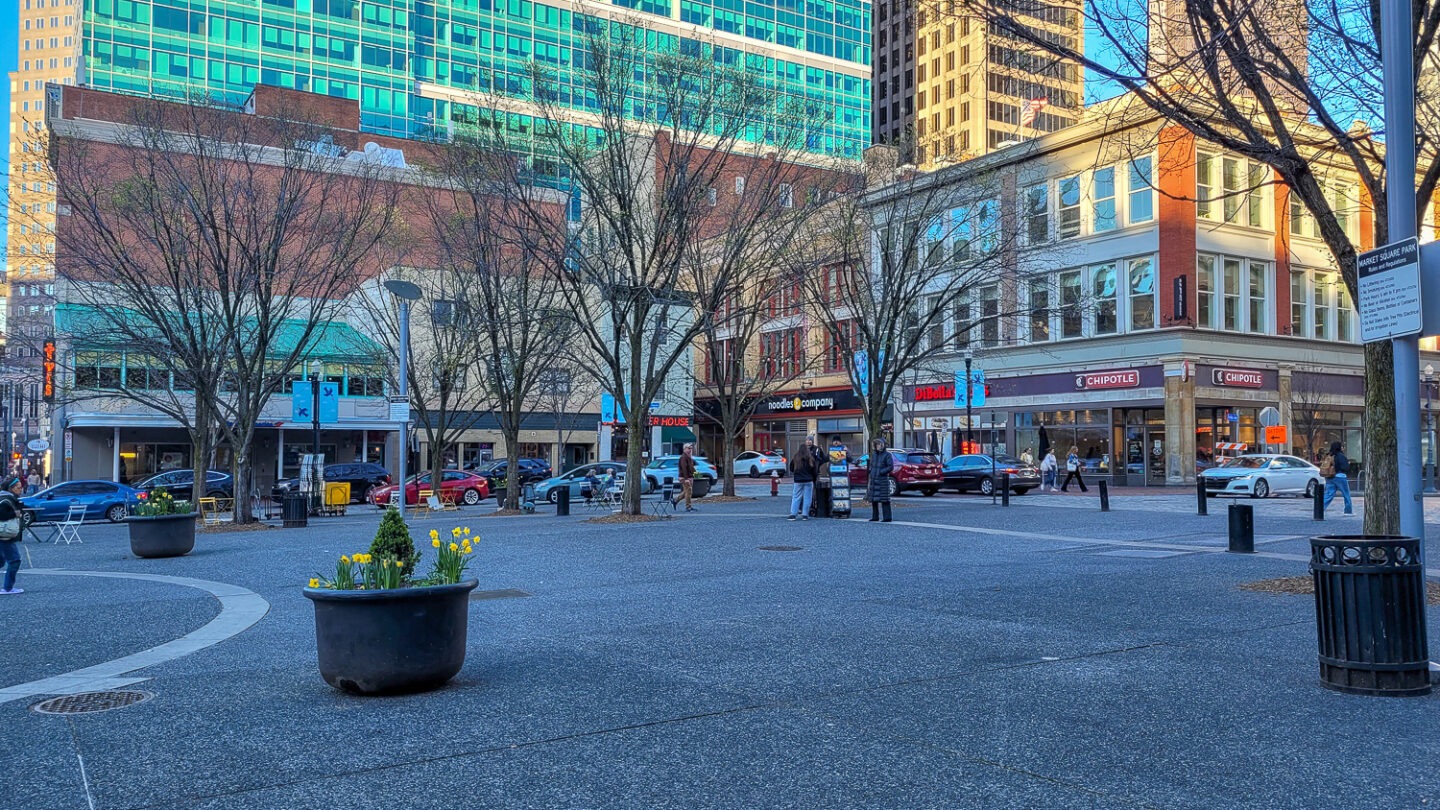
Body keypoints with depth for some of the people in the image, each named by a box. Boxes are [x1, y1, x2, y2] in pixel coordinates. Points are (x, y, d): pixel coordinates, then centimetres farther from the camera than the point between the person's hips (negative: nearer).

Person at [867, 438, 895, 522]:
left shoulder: (887, 455, -5)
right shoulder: (874, 454, 14)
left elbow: (891, 467, -10)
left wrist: (881, 472, -14)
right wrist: (871, 471, 8)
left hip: (882, 480, -7)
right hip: (873, 480, 7)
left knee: (884, 499, -8)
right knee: (873, 499, 9)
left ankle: (887, 518, -6)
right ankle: (875, 517, 17)